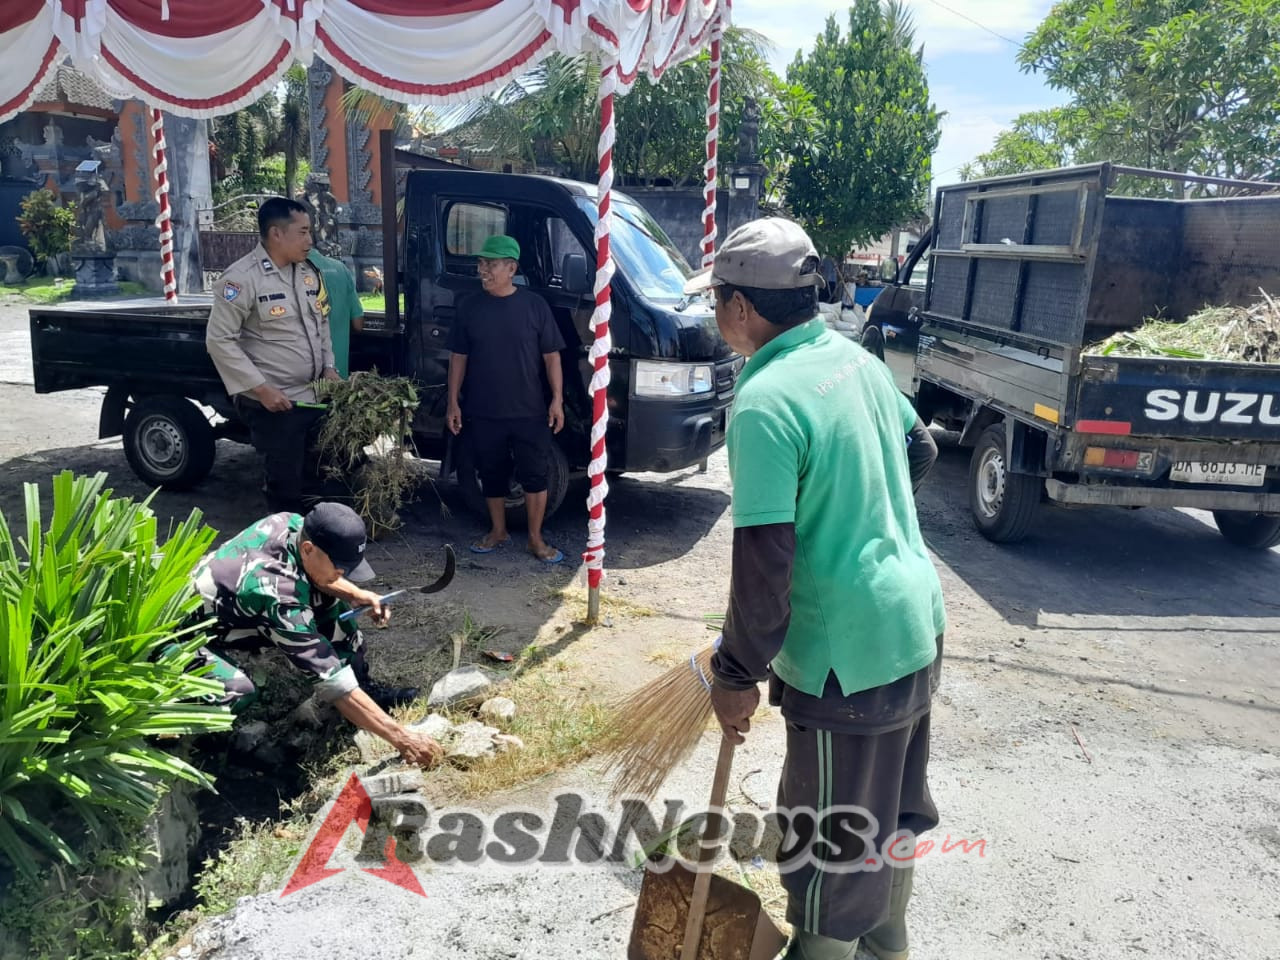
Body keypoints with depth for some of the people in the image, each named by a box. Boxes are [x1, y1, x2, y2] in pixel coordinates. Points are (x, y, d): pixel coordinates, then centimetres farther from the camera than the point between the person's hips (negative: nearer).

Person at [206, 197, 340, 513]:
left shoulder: (309, 272, 8)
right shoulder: (242, 277, -15)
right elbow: (219, 340, -16)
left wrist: (328, 366, 7)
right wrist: (261, 388, -20)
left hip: (315, 397, 7)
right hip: (273, 403, -7)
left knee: (316, 476, 17)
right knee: (286, 485, 4)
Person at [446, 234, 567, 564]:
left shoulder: (534, 305, -2)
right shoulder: (470, 308, 3)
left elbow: (551, 356, 0)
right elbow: (458, 358, 7)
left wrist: (557, 400, -7)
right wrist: (453, 402, 2)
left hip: (529, 412, -2)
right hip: (483, 413, 2)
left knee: (535, 474, 2)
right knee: (492, 475, 12)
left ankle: (536, 539, 14)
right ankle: (498, 531, 30)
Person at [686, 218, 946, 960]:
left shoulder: (766, 402, -23)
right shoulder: (858, 359, 2)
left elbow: (763, 562, -23)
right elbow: (921, 452, 18)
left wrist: (737, 675, -11)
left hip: (848, 651, -9)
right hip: (917, 622, 9)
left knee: (832, 841, 12)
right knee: (893, 808, 27)